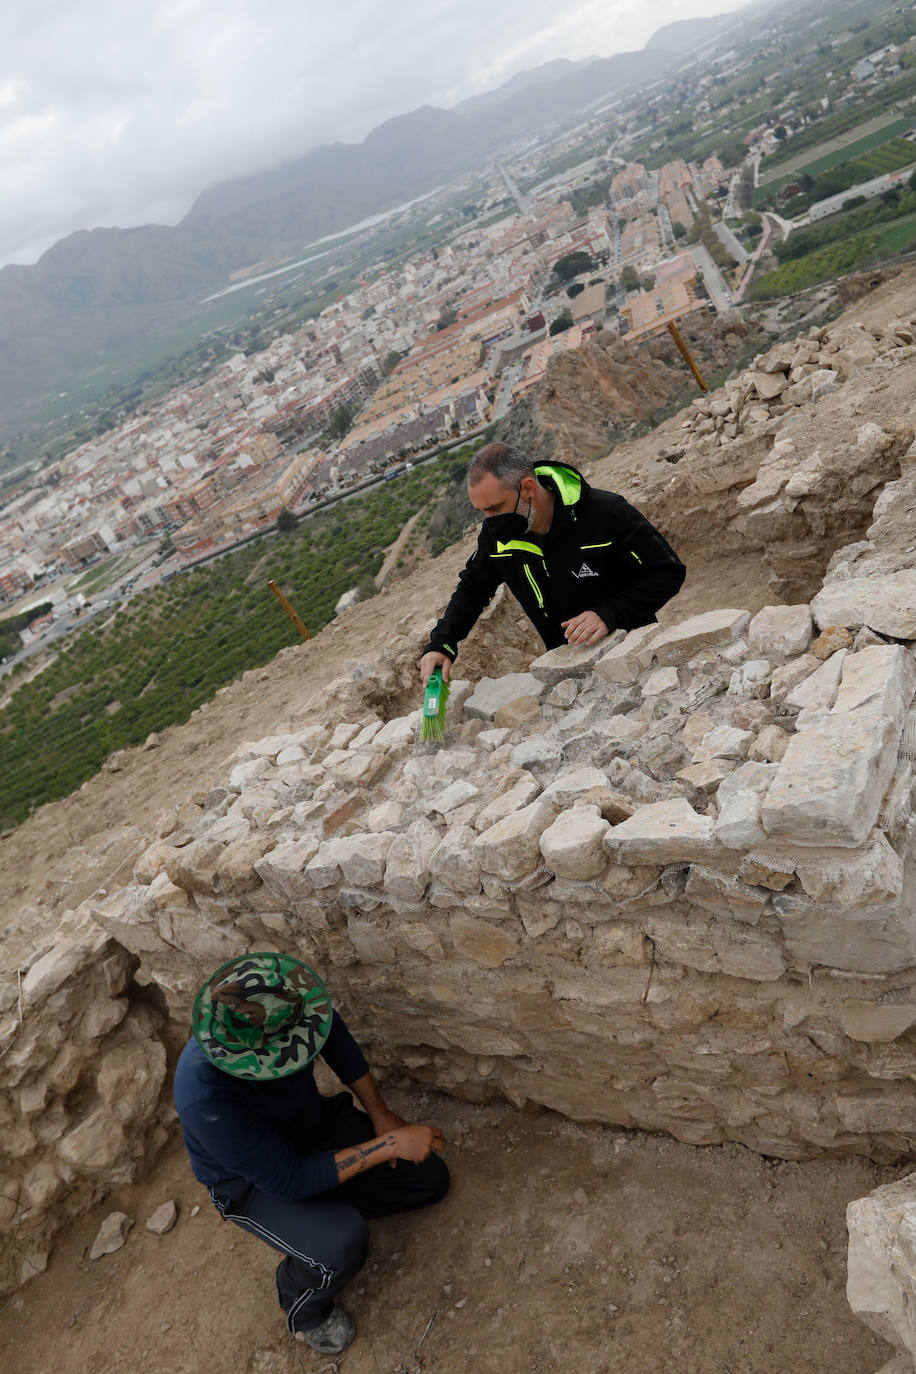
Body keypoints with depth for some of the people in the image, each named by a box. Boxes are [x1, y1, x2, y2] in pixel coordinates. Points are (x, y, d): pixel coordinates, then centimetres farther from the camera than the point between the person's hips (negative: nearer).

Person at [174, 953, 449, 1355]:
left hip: (314, 1123, 5)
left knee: (430, 1181, 2)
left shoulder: (280, 1002, -28)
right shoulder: (205, 1097, -42)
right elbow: (289, 1180, -34)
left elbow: (336, 1039, -5)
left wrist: (381, 1114, -5)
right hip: (253, 1181, -5)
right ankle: (303, 1308, 3)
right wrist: (389, 1144, -33)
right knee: (343, 1244, -30)